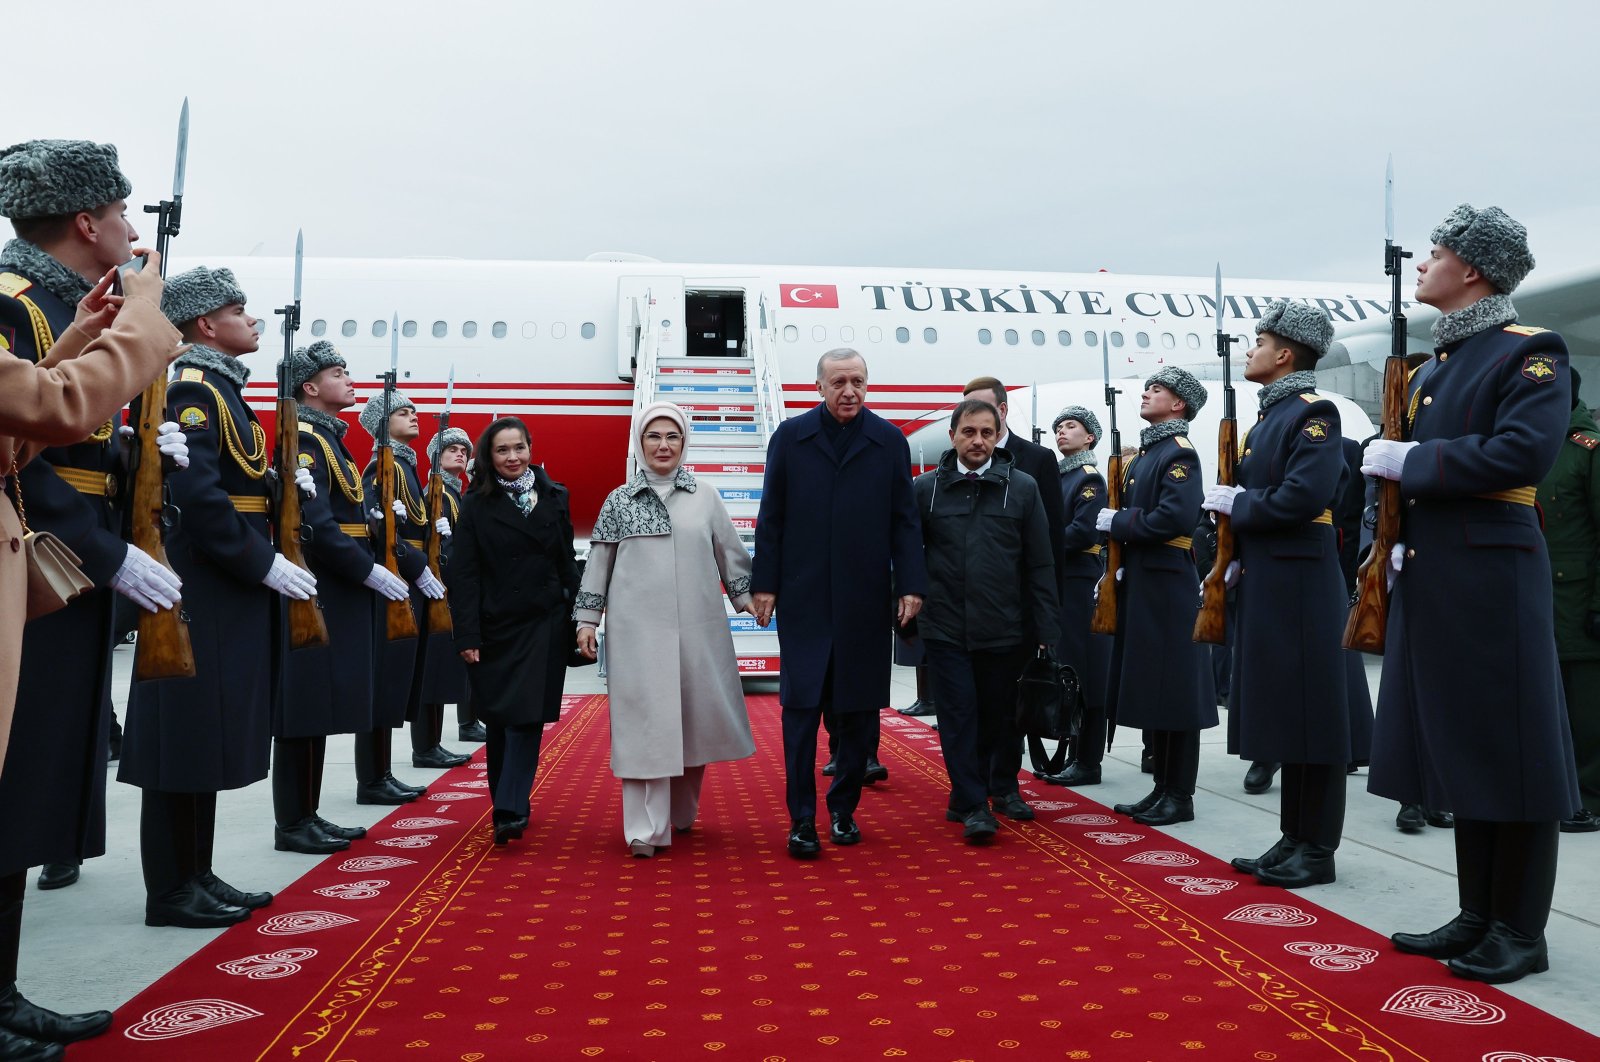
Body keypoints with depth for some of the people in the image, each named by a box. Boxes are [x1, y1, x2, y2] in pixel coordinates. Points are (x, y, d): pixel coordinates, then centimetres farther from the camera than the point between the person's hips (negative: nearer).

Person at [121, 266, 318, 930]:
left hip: (226, 587, 10)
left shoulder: (221, 389, 19)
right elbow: (197, 494, -22)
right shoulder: (191, 390, -12)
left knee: (212, 730, 13)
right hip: (201, 589, -10)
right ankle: (171, 892, 6)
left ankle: (197, 875, 22)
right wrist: (264, 562, -21)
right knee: (188, 732, -4)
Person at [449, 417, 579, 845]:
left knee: (527, 717, -8)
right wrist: (467, 635, -9)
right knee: (498, 720, 7)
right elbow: (464, 573, -3)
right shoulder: (476, 504, 1)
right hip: (494, 627, 0)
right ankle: (512, 804, 21)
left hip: (543, 625, 0)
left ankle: (509, 810, -8)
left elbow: (567, 562, 9)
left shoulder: (555, 497, 6)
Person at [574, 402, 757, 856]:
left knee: (694, 719, 9)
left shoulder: (705, 499, 9)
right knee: (643, 720, -6)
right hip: (637, 630, -2)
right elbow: (598, 563, 9)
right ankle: (646, 828, -4)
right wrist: (587, 618, 6)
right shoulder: (619, 500, 7)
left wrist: (746, 595, 5)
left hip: (698, 628, 2)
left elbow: (731, 554, 13)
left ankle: (681, 810, 29)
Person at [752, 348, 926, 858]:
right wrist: (764, 583, -1)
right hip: (803, 599, -1)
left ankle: (844, 809, 23)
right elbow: (771, 517, 4)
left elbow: (904, 521, 4)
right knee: (801, 707, -1)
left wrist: (911, 585, -4)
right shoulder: (790, 437, 4)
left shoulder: (889, 441, 5)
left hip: (866, 599, 1)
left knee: (859, 710, 8)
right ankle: (802, 820, 7)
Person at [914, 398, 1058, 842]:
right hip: (946, 627, -1)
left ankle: (966, 796, 32)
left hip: (1004, 630, 1)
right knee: (959, 716, -1)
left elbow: (1041, 564, 2)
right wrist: (909, 613, 2)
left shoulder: (1022, 487, 2)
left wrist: (1045, 629, -1)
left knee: (995, 717, 12)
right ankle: (974, 806, 8)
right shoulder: (925, 488, 2)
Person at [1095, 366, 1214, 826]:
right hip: (1138, 583, 9)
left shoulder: (1179, 452, -10)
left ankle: (1180, 796, 6)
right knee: (1149, 690, 12)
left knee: (1173, 691, -3)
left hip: (1166, 586, -9)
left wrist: (1116, 521, -13)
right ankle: (1162, 787, 21)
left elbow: (1175, 517, -24)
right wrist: (1119, 567, 7)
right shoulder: (1146, 452, 18)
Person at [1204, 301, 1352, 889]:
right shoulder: (1267, 417, 18)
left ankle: (1317, 849, 7)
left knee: (1308, 712, -2)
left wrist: (1236, 504, -10)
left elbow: (1304, 495, -23)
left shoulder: (1314, 412, -10)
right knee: (1279, 712, 12)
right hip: (1263, 582, 9)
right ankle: (1293, 837, 22)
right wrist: (1239, 555, 4)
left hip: (1299, 584, -9)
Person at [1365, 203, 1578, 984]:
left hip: (1491, 575, -8)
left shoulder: (1531, 352, -7)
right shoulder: (1433, 365, 17)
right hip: (1431, 578, 8)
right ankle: (1476, 915, 24)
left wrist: (1407, 460, -15)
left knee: (1509, 752, 0)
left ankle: (1521, 931, 13)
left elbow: (1523, 452, -22)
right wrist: (1401, 547, 7)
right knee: (1457, 748, 13)